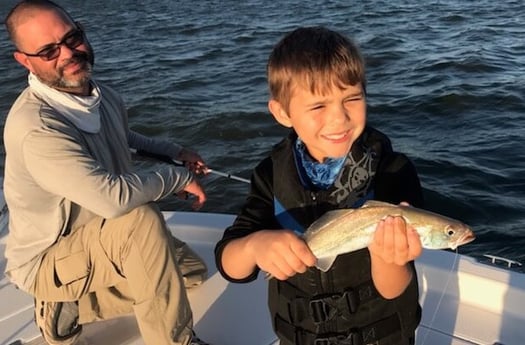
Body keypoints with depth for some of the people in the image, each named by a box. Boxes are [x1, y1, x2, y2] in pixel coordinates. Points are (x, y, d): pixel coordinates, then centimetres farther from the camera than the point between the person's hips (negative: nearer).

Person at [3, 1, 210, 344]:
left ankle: (71, 308, 17)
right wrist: (178, 175, -25)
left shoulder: (102, 95, -3)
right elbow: (113, 197, -41)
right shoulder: (35, 126, -31)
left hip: (101, 238, 9)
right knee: (142, 217, -36)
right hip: (48, 259, -8)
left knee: (191, 270, 17)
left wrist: (175, 151, 7)